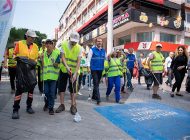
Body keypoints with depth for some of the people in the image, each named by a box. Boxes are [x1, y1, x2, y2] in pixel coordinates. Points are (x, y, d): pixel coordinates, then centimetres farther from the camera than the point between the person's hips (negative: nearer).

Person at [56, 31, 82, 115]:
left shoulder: (79, 48, -11)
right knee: (61, 87, 7)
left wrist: (75, 73, -27)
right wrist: (67, 67, -31)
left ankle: (73, 106, 15)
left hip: (74, 71, -2)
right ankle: (62, 105, 20)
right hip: (64, 70, 2)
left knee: (73, 89, 3)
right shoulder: (64, 44, -7)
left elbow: (78, 62, -16)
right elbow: (63, 57, -14)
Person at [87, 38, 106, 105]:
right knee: (96, 84, -6)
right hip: (94, 69, -5)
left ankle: (94, 96, 30)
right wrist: (88, 67, -14)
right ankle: (98, 99, -5)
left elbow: (105, 59, 13)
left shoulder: (103, 50, 9)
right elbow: (88, 59, -6)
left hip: (101, 69, 5)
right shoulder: (92, 50, -4)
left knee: (97, 83, 14)